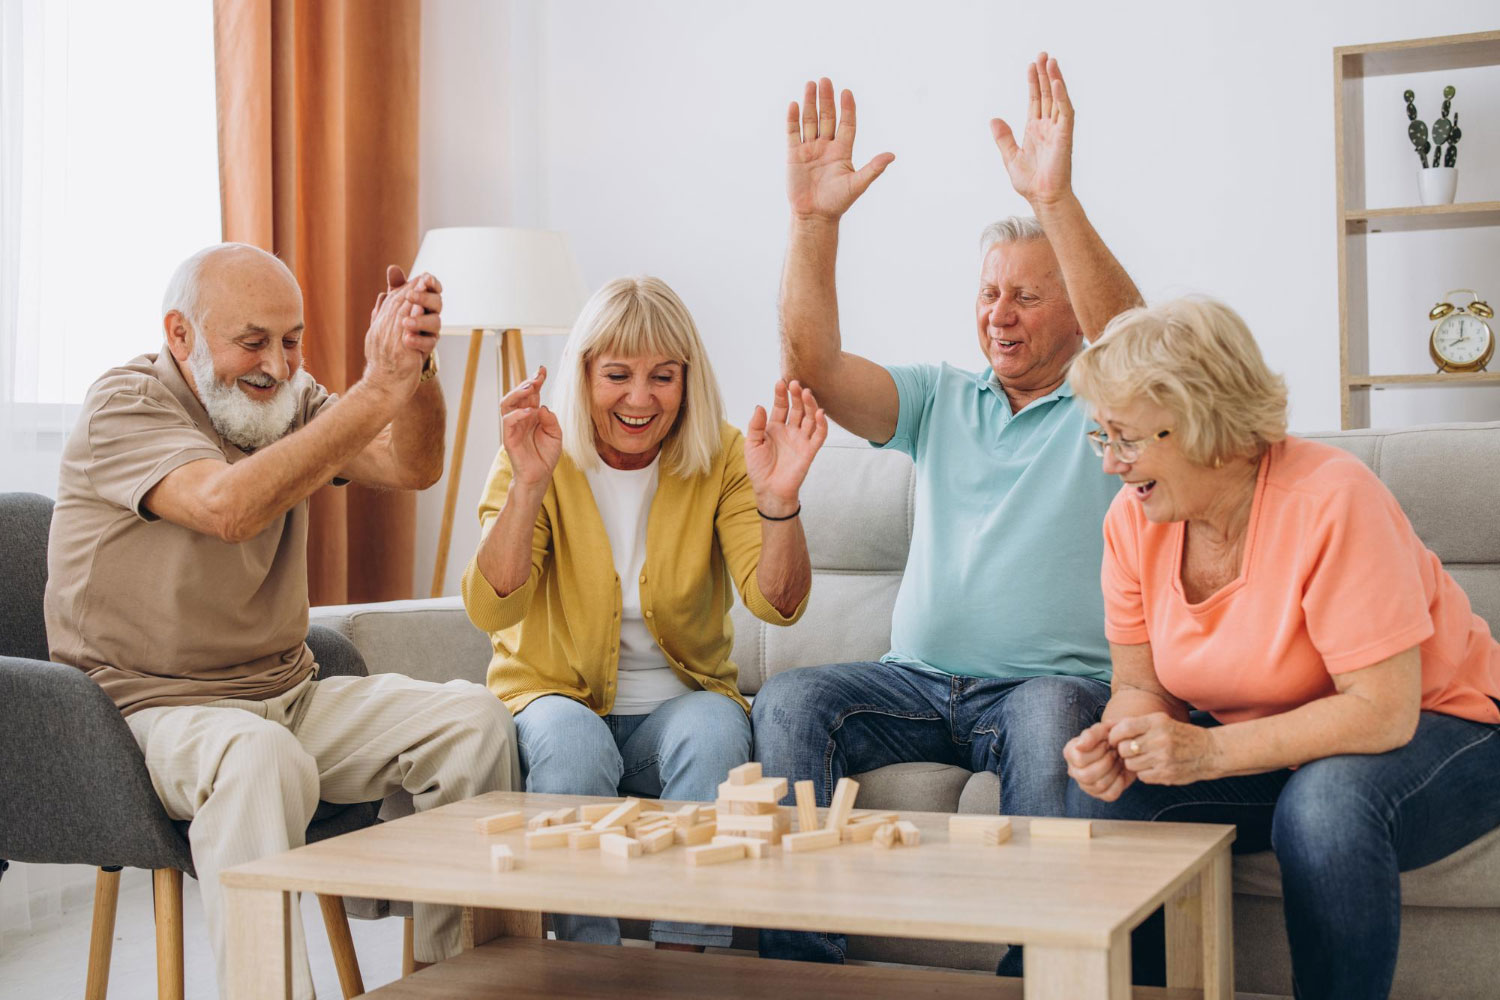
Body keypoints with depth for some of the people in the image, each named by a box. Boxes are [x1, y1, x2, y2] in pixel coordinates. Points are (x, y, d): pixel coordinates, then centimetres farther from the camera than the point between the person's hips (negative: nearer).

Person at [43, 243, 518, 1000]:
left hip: (290, 695, 7)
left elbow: (412, 468, -4)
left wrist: (410, 367, -25)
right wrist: (378, 387, -32)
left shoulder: (287, 400, 12)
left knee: (471, 717, -11)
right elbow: (230, 506, -29)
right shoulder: (125, 406, -9)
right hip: (154, 708, -6)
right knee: (262, 756, -38)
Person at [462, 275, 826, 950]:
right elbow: (491, 611, -20)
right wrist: (528, 485, -34)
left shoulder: (720, 460, -4)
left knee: (714, 731, -31)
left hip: (681, 704, 1)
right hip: (556, 697, -1)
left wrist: (779, 501, -35)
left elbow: (776, 604, -16)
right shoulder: (538, 459, -7)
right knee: (571, 744, -33)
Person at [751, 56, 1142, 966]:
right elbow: (814, 363, 1)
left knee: (1053, 720, -37)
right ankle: (801, 965, -17)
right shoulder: (941, 399, 16)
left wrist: (1057, 200, -34)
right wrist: (815, 220, -14)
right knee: (790, 701, -22)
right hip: (920, 680, 4)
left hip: (1055, 681, -3)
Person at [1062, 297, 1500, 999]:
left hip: (1438, 728, -5)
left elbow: (1383, 711, -29)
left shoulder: (1329, 499, -27)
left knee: (1323, 803, -36)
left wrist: (1208, 750, -35)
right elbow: (1143, 685, 0)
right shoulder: (1134, 520, -8)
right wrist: (1117, 740, -24)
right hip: (1269, 752, 6)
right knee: (1106, 792, -15)